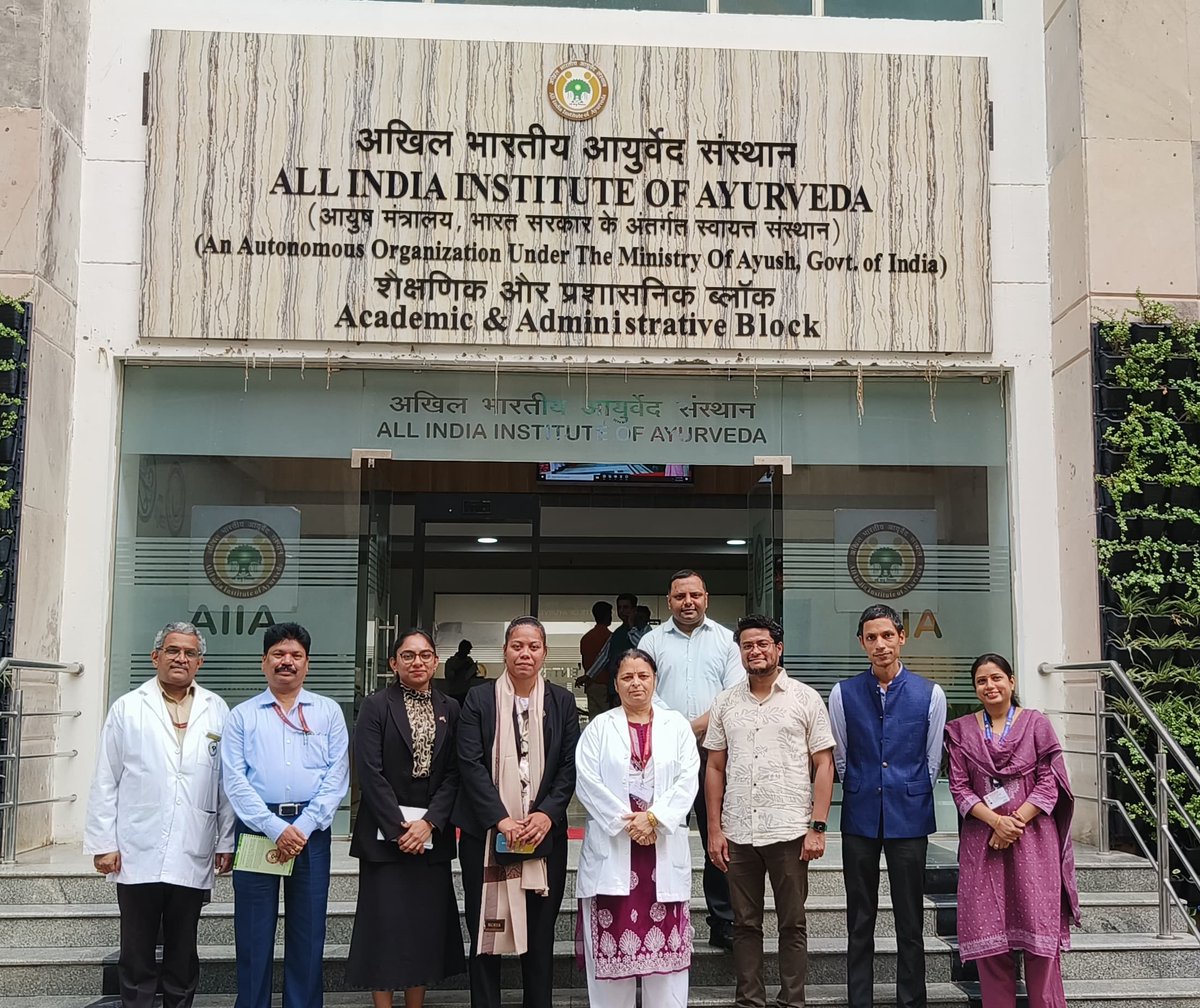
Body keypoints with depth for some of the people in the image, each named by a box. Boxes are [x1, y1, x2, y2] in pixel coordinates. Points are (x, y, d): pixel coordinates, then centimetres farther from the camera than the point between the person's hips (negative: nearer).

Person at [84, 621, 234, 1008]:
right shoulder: (128, 709, 4)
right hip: (138, 857, -1)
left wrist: (226, 842, 3)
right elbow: (105, 781, 3)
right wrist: (103, 843, -1)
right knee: (137, 955, 7)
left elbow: (228, 782, 5)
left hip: (193, 860, 1)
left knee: (183, 956, 11)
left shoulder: (218, 711, 6)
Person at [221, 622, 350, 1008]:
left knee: (308, 935, 6)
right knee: (254, 934, 5)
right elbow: (235, 780, -2)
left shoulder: (328, 712, 9)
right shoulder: (242, 715, 7)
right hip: (257, 828, 0)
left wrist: (303, 827, -10)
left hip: (311, 830, 0)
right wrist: (275, 828, -13)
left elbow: (337, 776, 1)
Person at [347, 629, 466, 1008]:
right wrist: (398, 828, -13)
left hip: (432, 833, 3)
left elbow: (453, 774, 3)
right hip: (385, 832, -3)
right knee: (385, 927, 0)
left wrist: (429, 822, -10)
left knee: (426, 927, 6)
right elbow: (370, 773, -8)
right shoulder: (376, 706, -2)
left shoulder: (450, 709, 8)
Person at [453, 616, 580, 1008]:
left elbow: (570, 766, 4)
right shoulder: (479, 699, 1)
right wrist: (501, 820, -14)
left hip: (545, 833, 1)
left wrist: (547, 814, -10)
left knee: (540, 934, 7)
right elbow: (470, 763, -6)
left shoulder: (562, 701, 6)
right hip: (486, 834, -1)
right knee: (485, 932, 3)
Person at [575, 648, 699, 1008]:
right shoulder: (599, 727, 7)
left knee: (665, 938, 1)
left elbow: (688, 779, 0)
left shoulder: (676, 725, 10)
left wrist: (654, 817, -12)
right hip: (611, 847, -1)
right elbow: (588, 781, -3)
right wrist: (626, 821, -12)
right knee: (611, 937, 0)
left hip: (664, 847, 1)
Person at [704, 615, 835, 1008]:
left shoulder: (805, 698, 1)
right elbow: (715, 768, 11)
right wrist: (714, 829, 4)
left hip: (789, 831, -2)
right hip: (738, 834, 3)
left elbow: (823, 765, -1)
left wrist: (817, 827, -8)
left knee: (793, 924, 6)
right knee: (745, 924, 10)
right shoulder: (725, 703, 9)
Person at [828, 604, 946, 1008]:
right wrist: (862, 795, 11)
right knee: (859, 923, 8)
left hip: (909, 818, -1)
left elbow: (932, 760, 8)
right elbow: (839, 758, 9)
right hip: (860, 818, 1)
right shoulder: (843, 694, 2)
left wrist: (910, 797, 11)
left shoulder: (930, 694, 0)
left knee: (910, 923, 4)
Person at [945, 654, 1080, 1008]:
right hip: (983, 840, 2)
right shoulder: (962, 730, 8)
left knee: (1038, 927, -3)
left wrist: (1016, 821, -12)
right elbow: (959, 786, 2)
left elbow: (1049, 783, -1)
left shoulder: (1037, 723, 4)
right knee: (988, 932, 0)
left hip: (1032, 838, -1)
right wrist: (996, 820, -12)